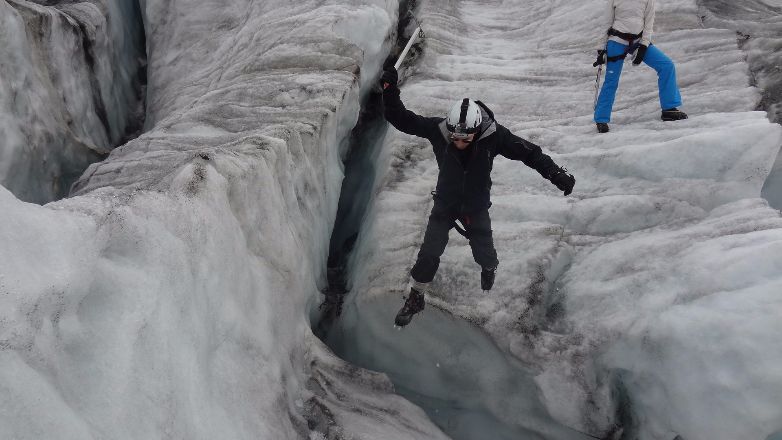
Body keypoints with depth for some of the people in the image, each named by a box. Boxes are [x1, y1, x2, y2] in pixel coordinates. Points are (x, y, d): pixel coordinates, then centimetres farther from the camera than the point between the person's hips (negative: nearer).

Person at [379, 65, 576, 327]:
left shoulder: (493, 135, -27)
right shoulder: (438, 129, -26)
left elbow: (529, 152, -19)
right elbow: (403, 119, -21)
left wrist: (557, 174, -24)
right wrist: (390, 90, -35)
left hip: (477, 207, 0)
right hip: (445, 204, 0)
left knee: (483, 252, 16)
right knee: (429, 253, -3)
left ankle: (489, 268, 55)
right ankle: (416, 297, 20)